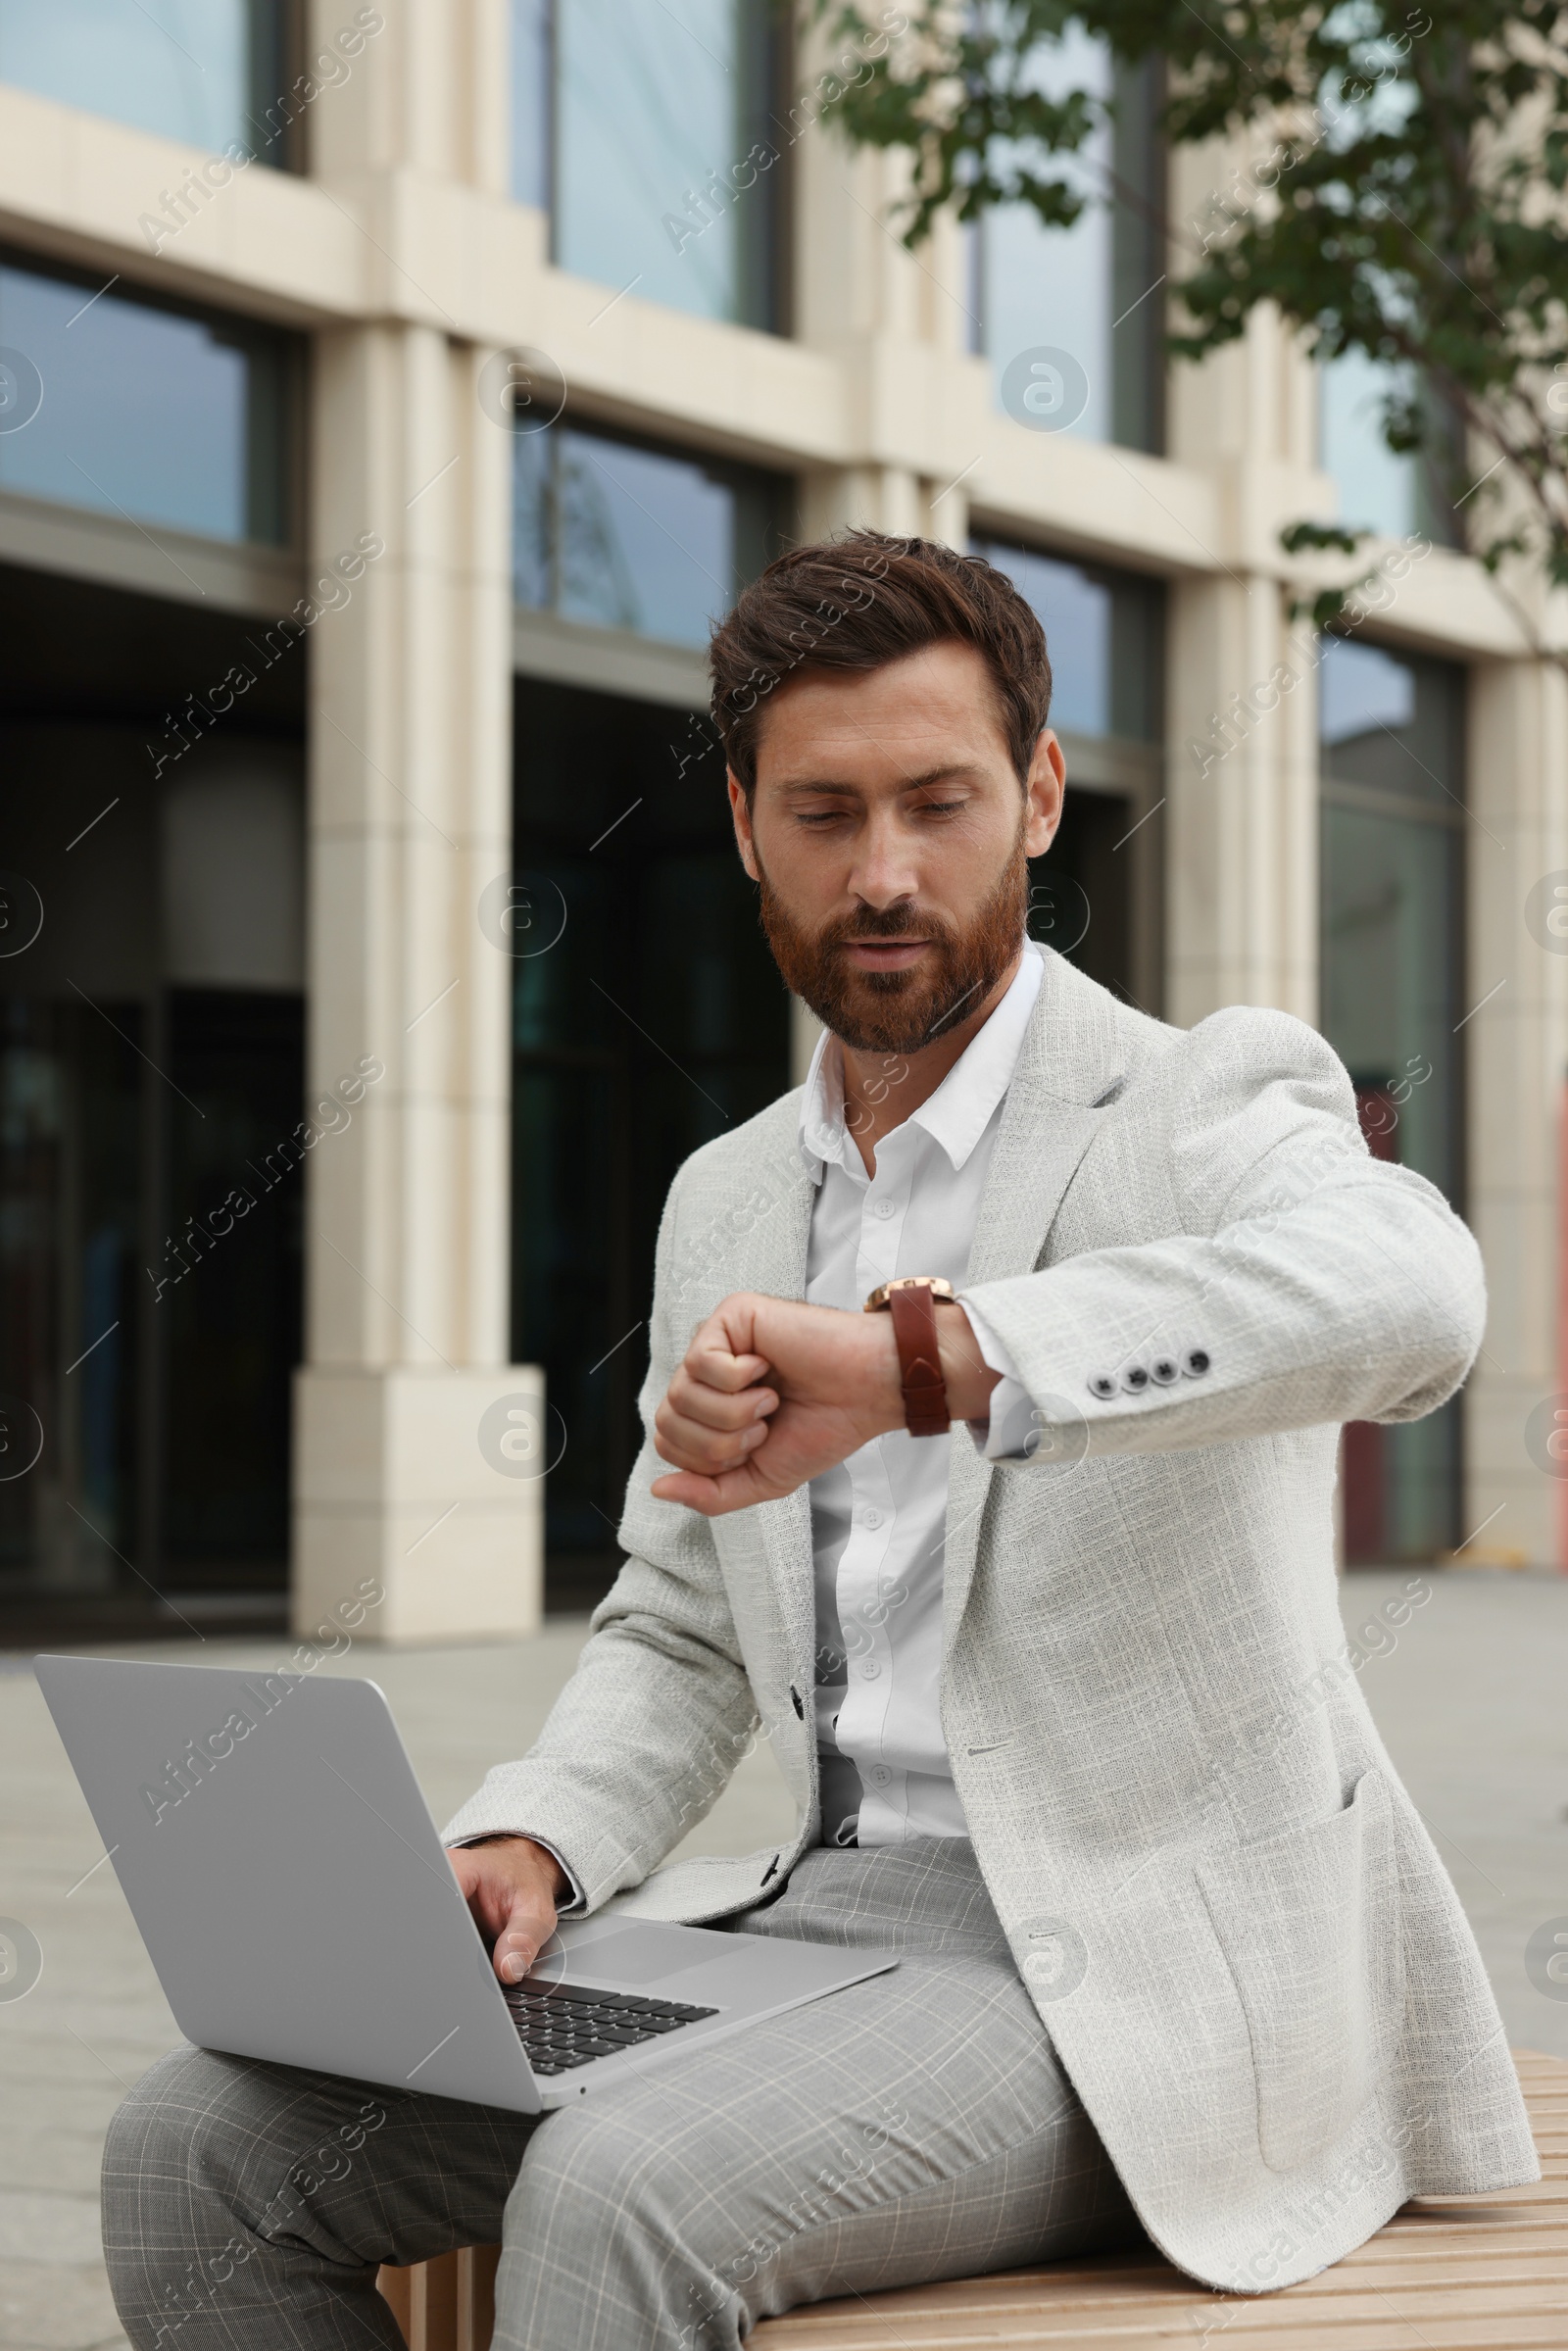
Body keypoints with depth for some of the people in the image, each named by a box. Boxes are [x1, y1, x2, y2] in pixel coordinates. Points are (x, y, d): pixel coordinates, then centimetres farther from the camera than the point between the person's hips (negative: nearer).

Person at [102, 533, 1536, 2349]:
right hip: (825, 1910, 7)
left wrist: (920, 1358, -38)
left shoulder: (1205, 1107, -5)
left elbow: (1404, 1294, -30)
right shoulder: (726, 1201, 17)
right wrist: (529, 1842, 0)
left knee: (616, 2195, -33)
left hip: (1134, 1965, -7)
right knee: (201, 2150, -9)